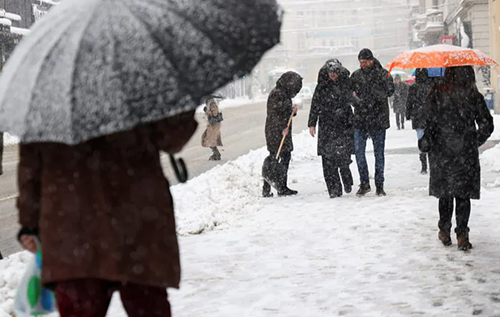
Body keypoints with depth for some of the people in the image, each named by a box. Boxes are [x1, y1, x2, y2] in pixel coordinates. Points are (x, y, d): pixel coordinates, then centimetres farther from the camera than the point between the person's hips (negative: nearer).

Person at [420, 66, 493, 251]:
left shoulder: (437, 93, -7)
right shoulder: (474, 96, -3)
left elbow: (432, 121, -11)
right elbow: (487, 124, -1)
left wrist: (425, 143, 1)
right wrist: (475, 141, 12)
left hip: (442, 152, 0)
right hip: (466, 153, 0)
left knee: (444, 191, 14)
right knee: (463, 194, 6)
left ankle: (444, 232, 21)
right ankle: (462, 235, 3)